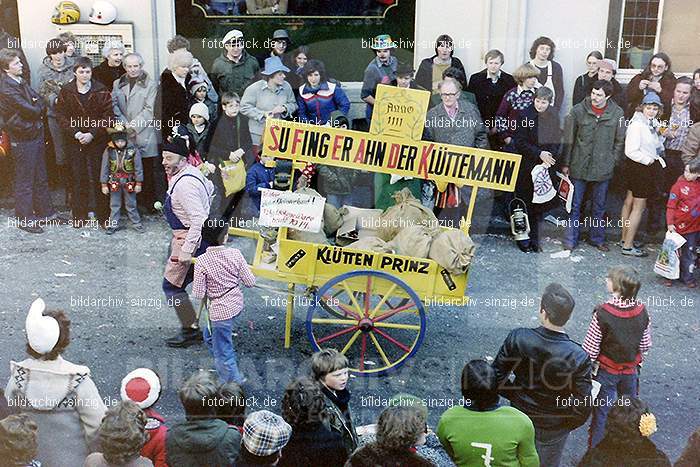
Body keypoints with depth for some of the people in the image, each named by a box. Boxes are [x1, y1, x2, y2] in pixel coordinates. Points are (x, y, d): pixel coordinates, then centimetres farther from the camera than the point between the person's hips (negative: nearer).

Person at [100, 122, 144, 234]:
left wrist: (138, 183, -4)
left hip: (129, 183, -1)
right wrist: (104, 184, -1)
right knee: (114, 205, 12)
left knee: (131, 205, 10)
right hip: (114, 182, 1)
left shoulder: (133, 151, -11)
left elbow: (138, 168, -5)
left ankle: (136, 224, 21)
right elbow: (104, 168, -2)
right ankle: (113, 225, 23)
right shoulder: (108, 151, -8)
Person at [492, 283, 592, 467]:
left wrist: (516, 395, 3)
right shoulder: (578, 357, -29)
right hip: (554, 427, -1)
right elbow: (582, 409, -22)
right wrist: (565, 424, -2)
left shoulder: (517, 338, -25)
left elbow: (496, 378, -15)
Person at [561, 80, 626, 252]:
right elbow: (568, 139, -3)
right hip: (579, 167, -1)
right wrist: (565, 164, -3)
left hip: (603, 169, 1)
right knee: (575, 205, 7)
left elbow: (620, 141, 5)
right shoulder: (578, 110, -8)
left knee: (599, 207, 15)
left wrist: (612, 162, 1)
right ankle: (570, 240, 17)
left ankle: (597, 238, 30)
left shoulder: (617, 113, -4)